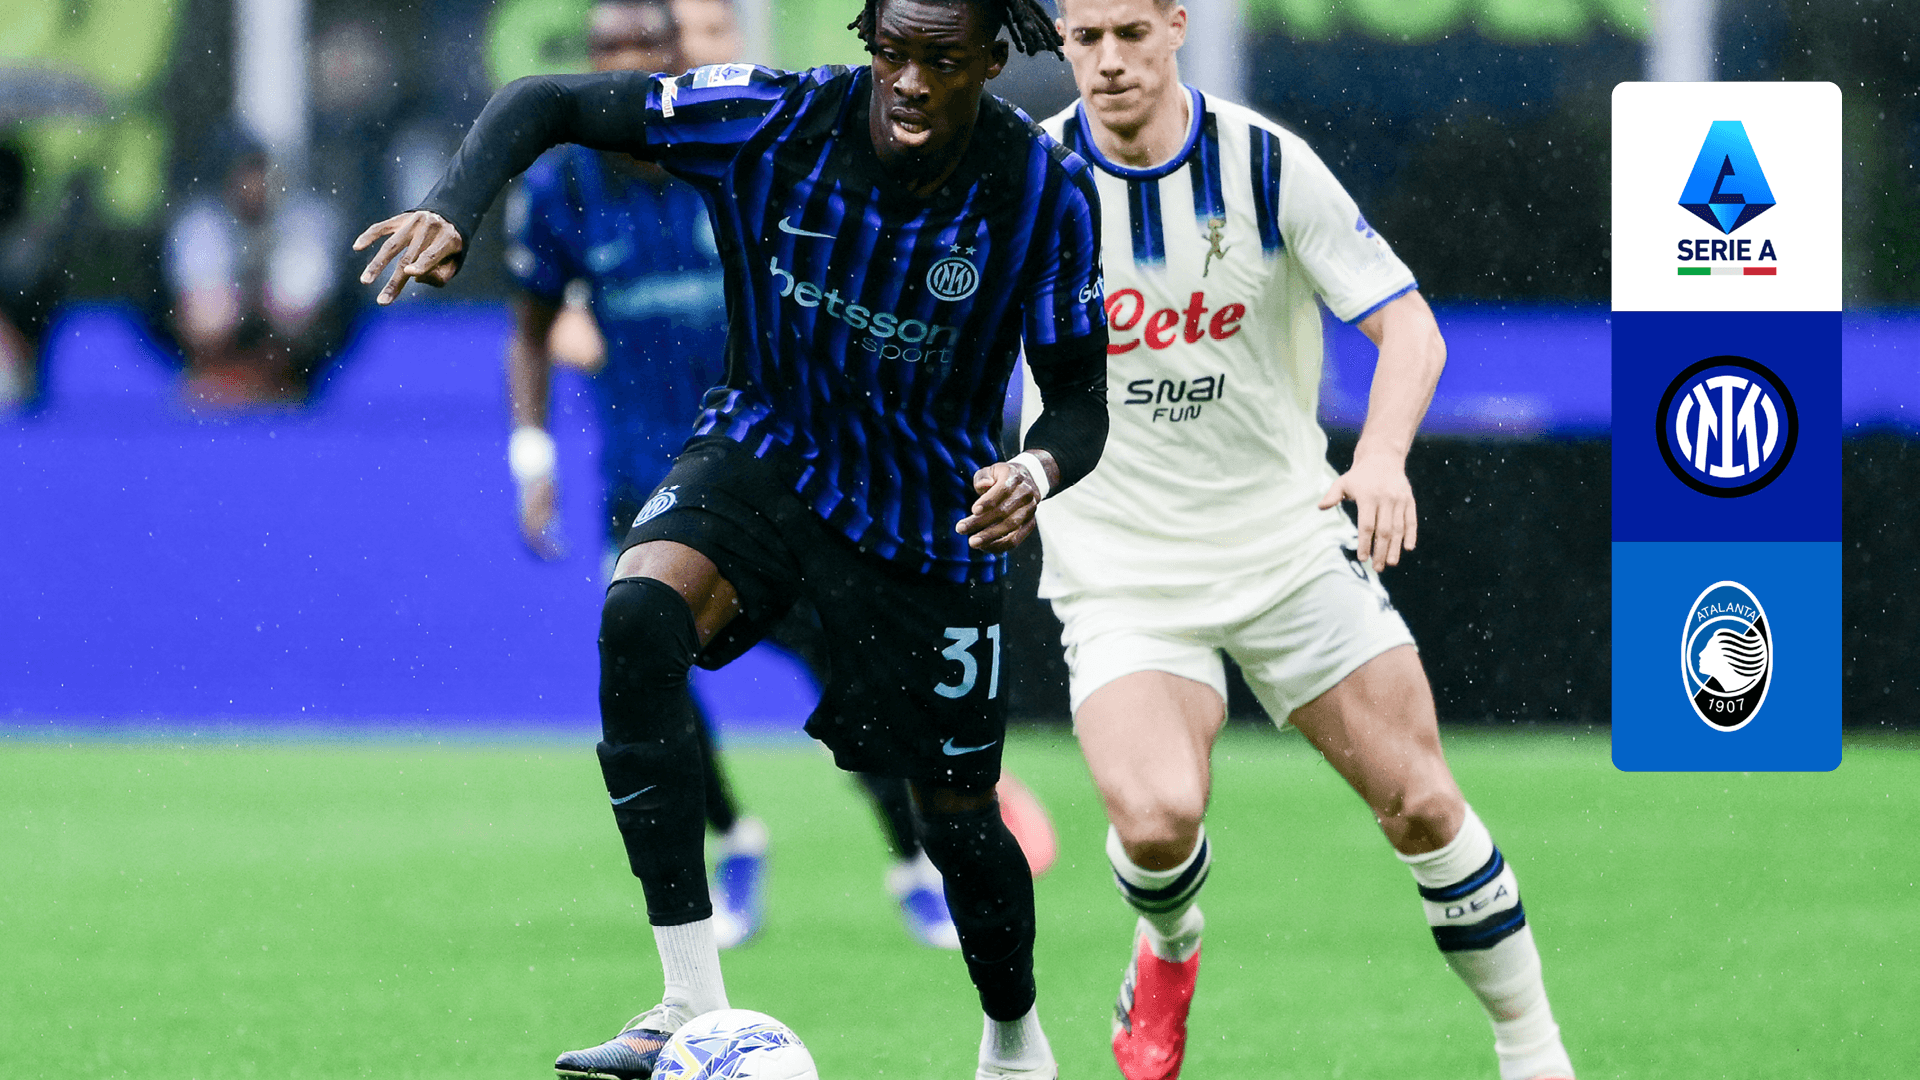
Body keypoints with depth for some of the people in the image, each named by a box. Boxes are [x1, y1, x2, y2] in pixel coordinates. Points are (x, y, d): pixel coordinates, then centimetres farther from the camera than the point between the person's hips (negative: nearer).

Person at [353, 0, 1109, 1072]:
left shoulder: (1047, 191, -17)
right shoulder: (778, 120, -18)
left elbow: (1081, 399, -9)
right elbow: (546, 102, -12)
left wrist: (1038, 469, -32)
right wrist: (451, 209, -30)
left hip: (922, 512, 0)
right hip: (764, 450, 0)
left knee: (958, 811, 6)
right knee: (639, 613, -31)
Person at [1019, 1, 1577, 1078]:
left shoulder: (1267, 163, -10)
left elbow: (1409, 325, -13)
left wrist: (1382, 457, -30)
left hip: (1290, 538, 1)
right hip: (1120, 571, -1)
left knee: (1422, 804, -4)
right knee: (1157, 817, -23)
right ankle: (1168, 948, 13)